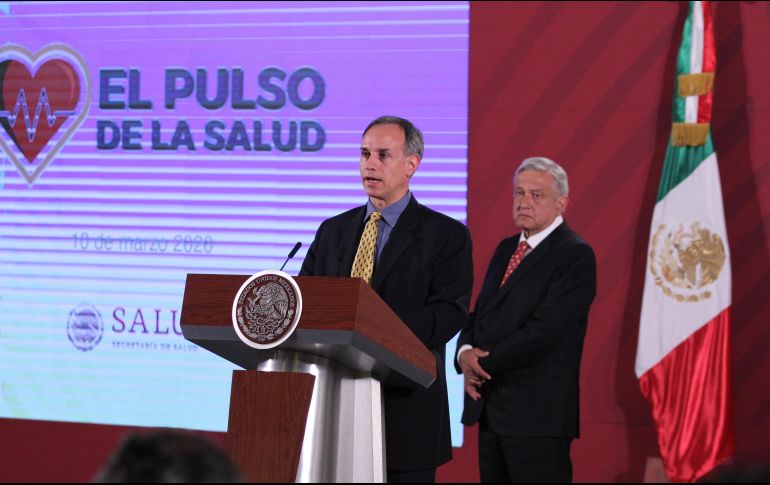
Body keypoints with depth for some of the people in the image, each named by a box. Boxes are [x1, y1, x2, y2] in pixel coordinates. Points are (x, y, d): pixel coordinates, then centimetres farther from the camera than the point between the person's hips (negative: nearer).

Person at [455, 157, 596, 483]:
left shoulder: (575, 255, -9)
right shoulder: (506, 249, 17)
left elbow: (544, 331, -18)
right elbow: (478, 315, 16)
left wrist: (483, 363, -12)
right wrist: (466, 353, -6)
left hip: (538, 411, -8)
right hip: (490, 408, 8)